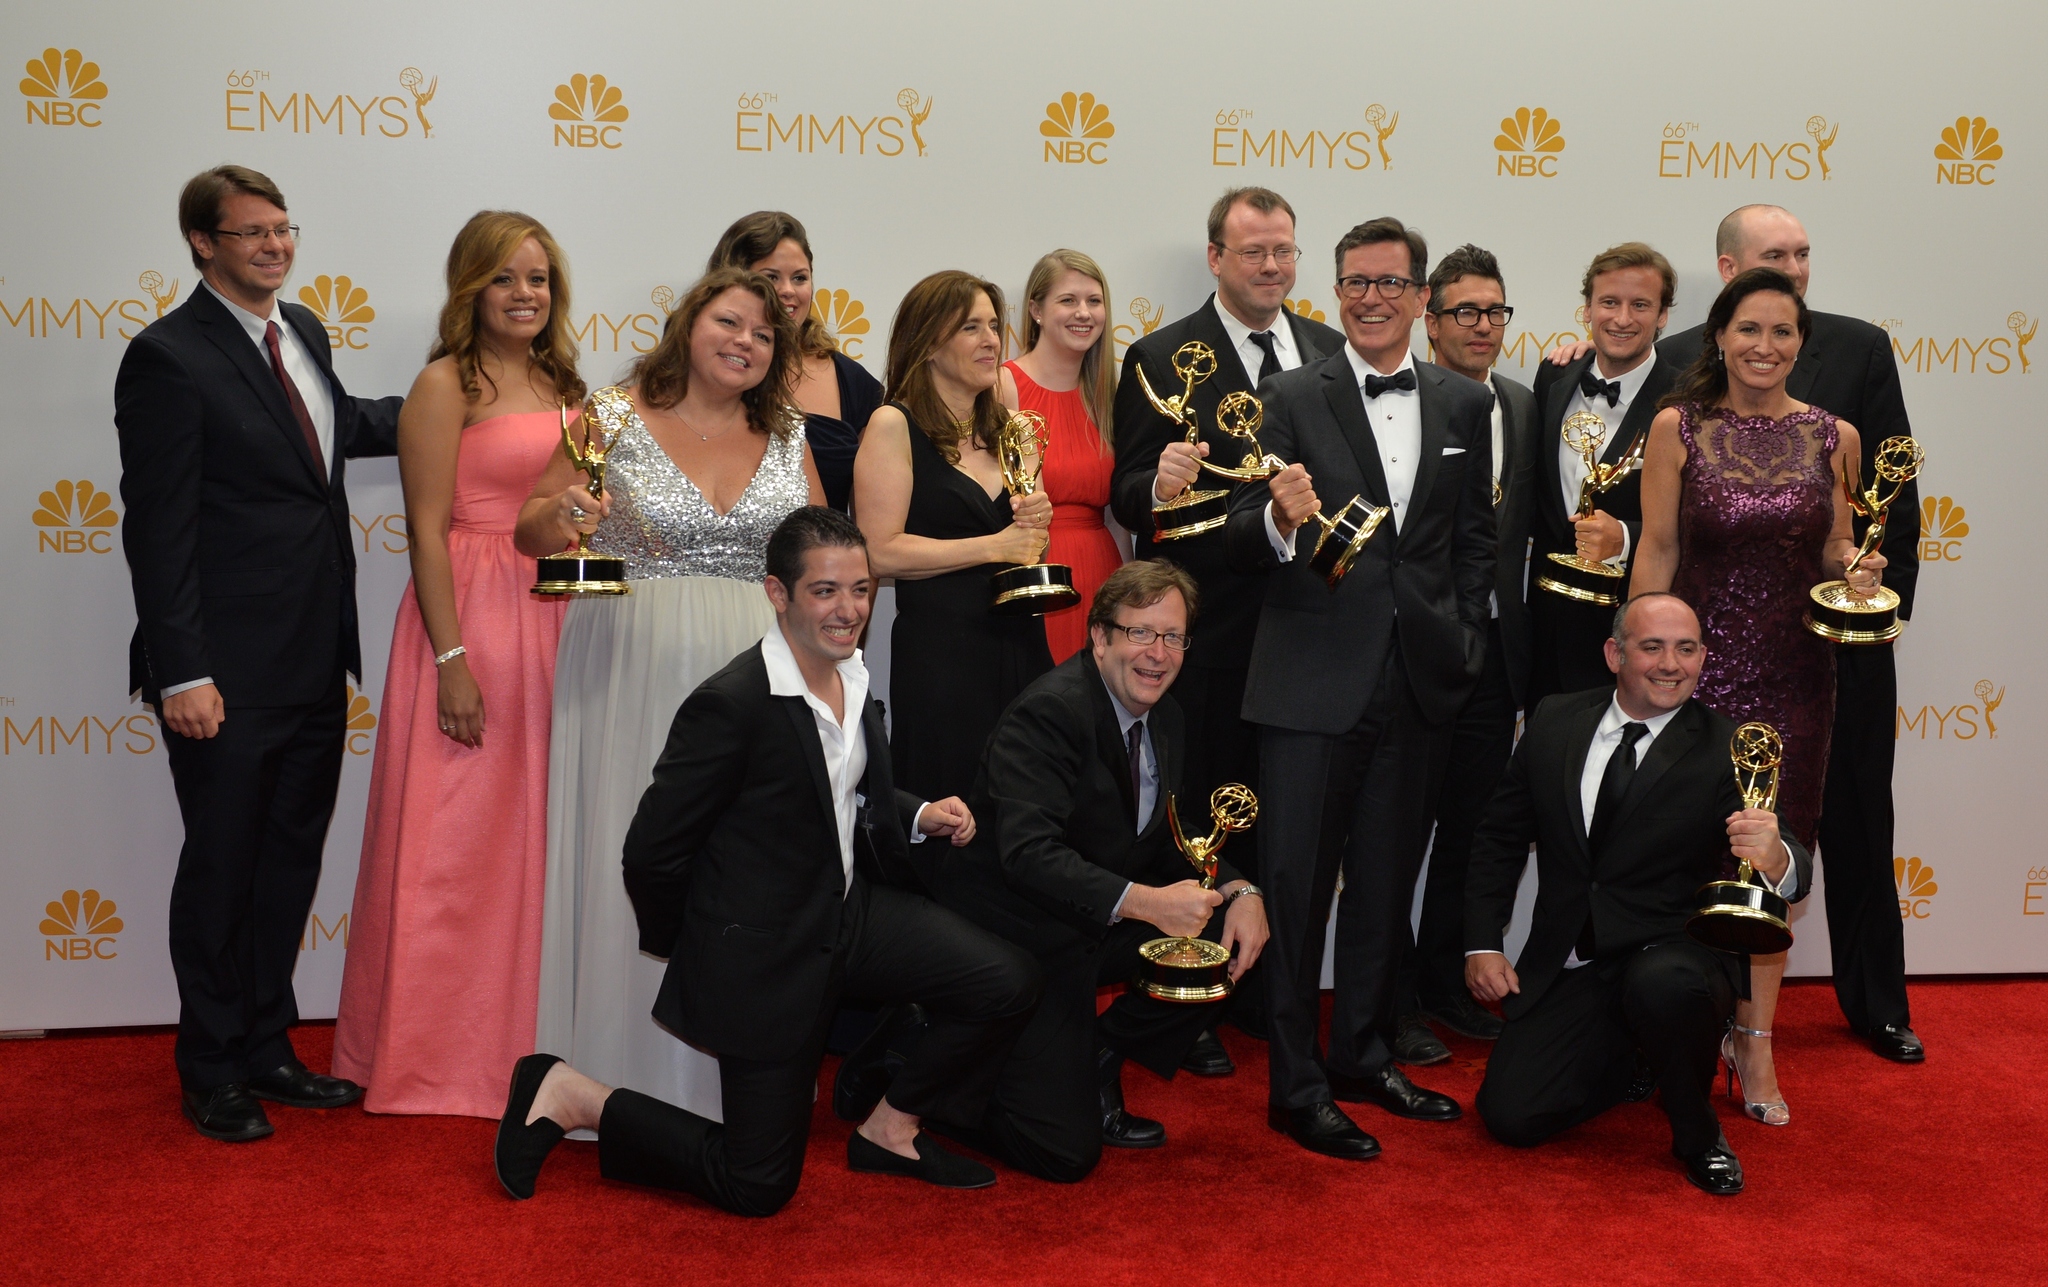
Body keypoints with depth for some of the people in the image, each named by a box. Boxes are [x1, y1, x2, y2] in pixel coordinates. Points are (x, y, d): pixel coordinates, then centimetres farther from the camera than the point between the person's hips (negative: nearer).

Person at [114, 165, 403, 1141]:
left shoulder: (301, 329, 11)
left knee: (291, 861, 15)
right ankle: (213, 1072, 22)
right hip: (230, 674, -7)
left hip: (316, 661, 8)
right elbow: (157, 528, -16)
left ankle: (266, 1048, 30)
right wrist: (182, 673, -19)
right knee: (222, 868, 6)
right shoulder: (169, 357, -13)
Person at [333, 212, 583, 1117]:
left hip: (551, 624, 7)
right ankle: (434, 1054, 14)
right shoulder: (447, 384, -6)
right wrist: (453, 660, -17)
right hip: (468, 622, -6)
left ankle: (519, 1038, 25)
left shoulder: (559, 385, 13)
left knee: (529, 835, 12)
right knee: (451, 841, 1)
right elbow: (427, 531, -11)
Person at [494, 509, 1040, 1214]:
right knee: (758, 1185, 1)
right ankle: (573, 1097, 17)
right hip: (765, 955, -7)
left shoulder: (853, 678, 1)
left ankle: (889, 1129, 15)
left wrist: (921, 817, -1)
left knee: (1008, 982, -5)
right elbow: (651, 851, -18)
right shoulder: (730, 704, -25)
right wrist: (683, 946, -2)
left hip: (850, 911, 8)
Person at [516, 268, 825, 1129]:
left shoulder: (788, 438, 10)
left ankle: (735, 1083, 17)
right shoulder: (617, 419, 1)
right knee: (635, 863, 0)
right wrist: (561, 515, -18)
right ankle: (627, 1084, 14)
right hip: (635, 673, -2)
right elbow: (530, 533, 3)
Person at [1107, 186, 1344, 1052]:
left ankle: (1264, 991, 29)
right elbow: (1127, 496, -9)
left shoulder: (1329, 352, 9)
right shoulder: (1161, 358, -4)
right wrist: (1159, 483, -29)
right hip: (1205, 628, -4)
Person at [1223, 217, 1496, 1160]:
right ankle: (1296, 1084, 10)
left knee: (1386, 880, 15)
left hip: (1418, 683, 4)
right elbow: (1242, 540, -6)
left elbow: (1476, 539, 13)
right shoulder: (1292, 400, -2)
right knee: (1296, 885, 0)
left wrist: (1464, 640, 3)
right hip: (1313, 681, -4)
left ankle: (1363, 1055, 29)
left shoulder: (1463, 405, 10)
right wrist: (1280, 521, -27)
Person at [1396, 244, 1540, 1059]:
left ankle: (1449, 983, 29)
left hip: (1494, 646, 6)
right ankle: (1394, 999, 16)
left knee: (1471, 827, 14)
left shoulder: (1525, 409, 11)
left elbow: (1525, 525, 12)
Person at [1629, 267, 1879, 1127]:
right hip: (1699, 661, -2)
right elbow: (1656, 551, -1)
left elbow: (1835, 550, 13)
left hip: (1793, 670, 2)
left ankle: (1756, 1042, 18)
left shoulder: (1834, 437, 4)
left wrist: (1855, 572, -9)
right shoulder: (1678, 428, -3)